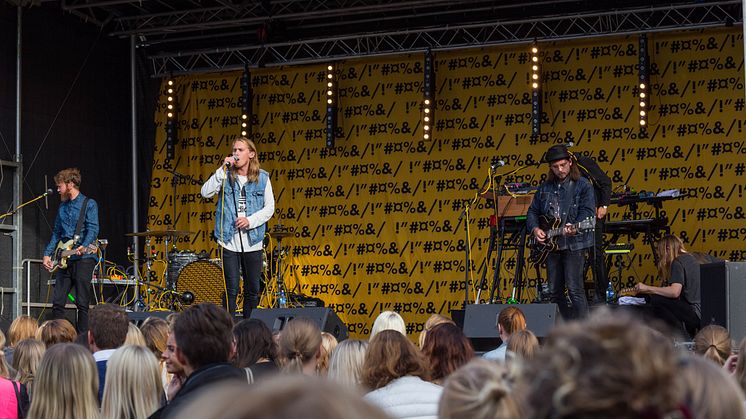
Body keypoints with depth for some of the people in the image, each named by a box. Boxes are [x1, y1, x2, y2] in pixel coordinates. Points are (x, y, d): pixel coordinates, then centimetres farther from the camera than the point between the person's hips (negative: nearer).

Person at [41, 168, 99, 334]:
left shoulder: (89, 204, -1)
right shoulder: (62, 207, 18)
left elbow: (93, 229, -13)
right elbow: (56, 233, 21)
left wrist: (84, 246, -29)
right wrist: (47, 254, 12)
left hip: (83, 258, -7)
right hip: (65, 259, 7)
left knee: (82, 304, -5)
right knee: (57, 302, 2)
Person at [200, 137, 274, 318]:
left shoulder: (262, 178, 4)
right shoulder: (226, 176, 4)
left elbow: (269, 207, 4)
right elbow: (206, 192, -10)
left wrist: (251, 220, -12)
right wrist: (223, 170, -16)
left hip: (252, 241, 1)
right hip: (230, 240, -1)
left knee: (253, 290, 9)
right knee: (231, 290, -4)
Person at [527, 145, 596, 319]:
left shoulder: (583, 185, -3)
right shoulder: (545, 187, 13)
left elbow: (587, 212, -13)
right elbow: (532, 212, 18)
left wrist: (574, 228, -30)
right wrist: (535, 229, -1)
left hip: (574, 244, -6)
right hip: (551, 244, 6)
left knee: (574, 289, -13)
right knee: (554, 291, 9)